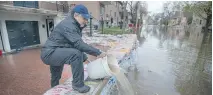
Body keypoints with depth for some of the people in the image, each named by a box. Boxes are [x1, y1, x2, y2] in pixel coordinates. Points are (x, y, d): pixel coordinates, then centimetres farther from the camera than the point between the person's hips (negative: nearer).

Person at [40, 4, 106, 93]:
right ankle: (78, 84, -14)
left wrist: (85, 58, 6)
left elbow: (76, 45, 12)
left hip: (52, 54, 10)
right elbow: (79, 44, -33)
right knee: (76, 54, -31)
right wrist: (98, 53, -30)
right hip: (50, 53, -10)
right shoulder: (68, 25, -22)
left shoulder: (74, 25, 9)